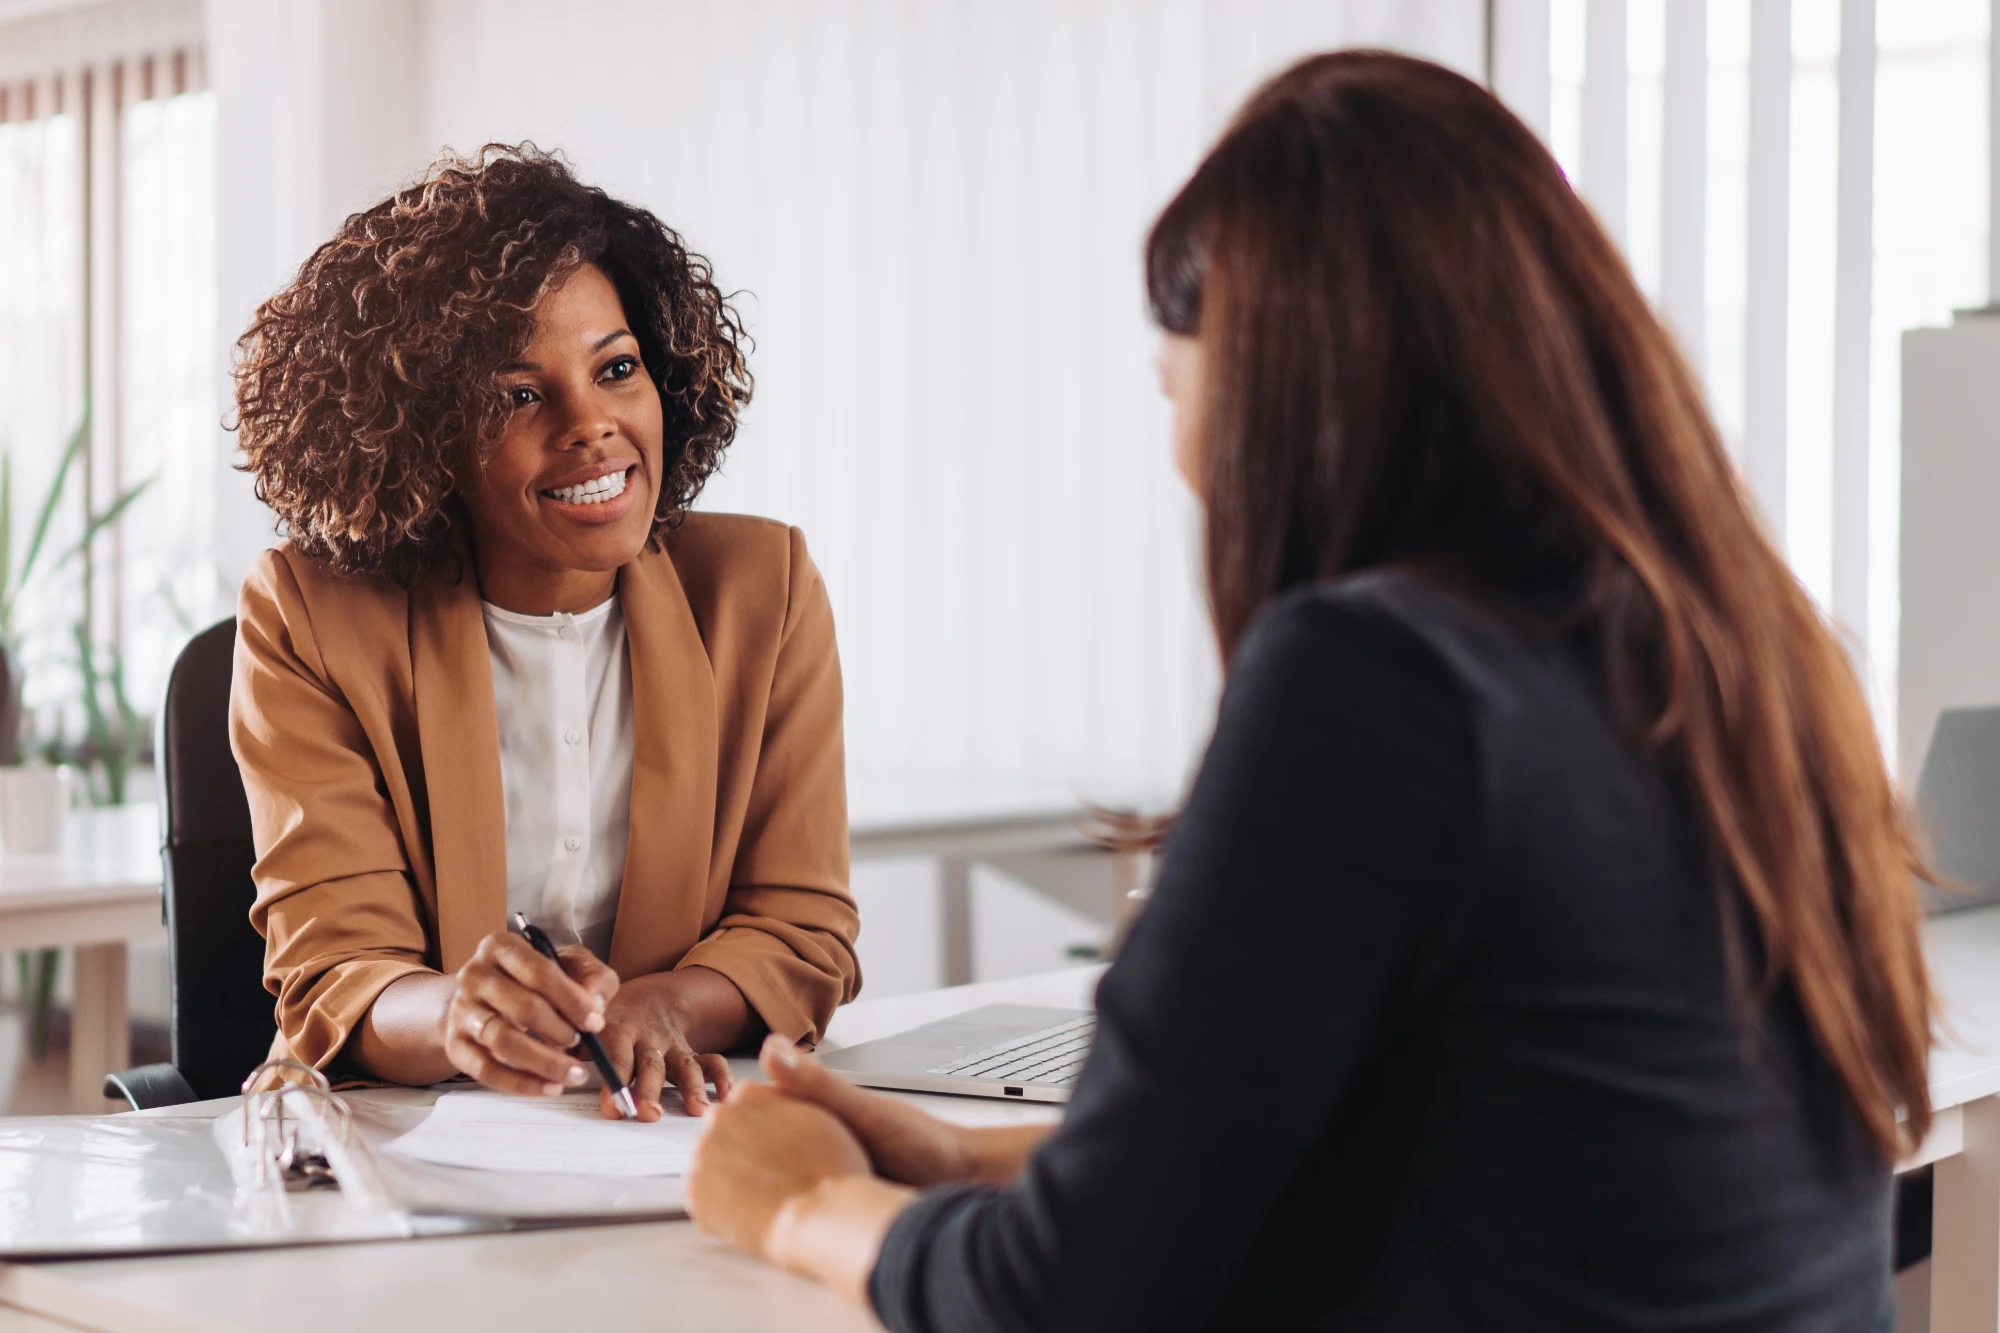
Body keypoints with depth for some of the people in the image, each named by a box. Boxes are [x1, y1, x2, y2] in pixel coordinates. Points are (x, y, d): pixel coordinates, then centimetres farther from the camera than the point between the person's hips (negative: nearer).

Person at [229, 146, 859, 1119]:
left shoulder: (761, 588, 3)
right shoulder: (311, 620, -4)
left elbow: (804, 932, 1)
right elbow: (332, 977, -10)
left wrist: (658, 1007, -22)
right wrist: (454, 1017, -34)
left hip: (695, 1135, 3)